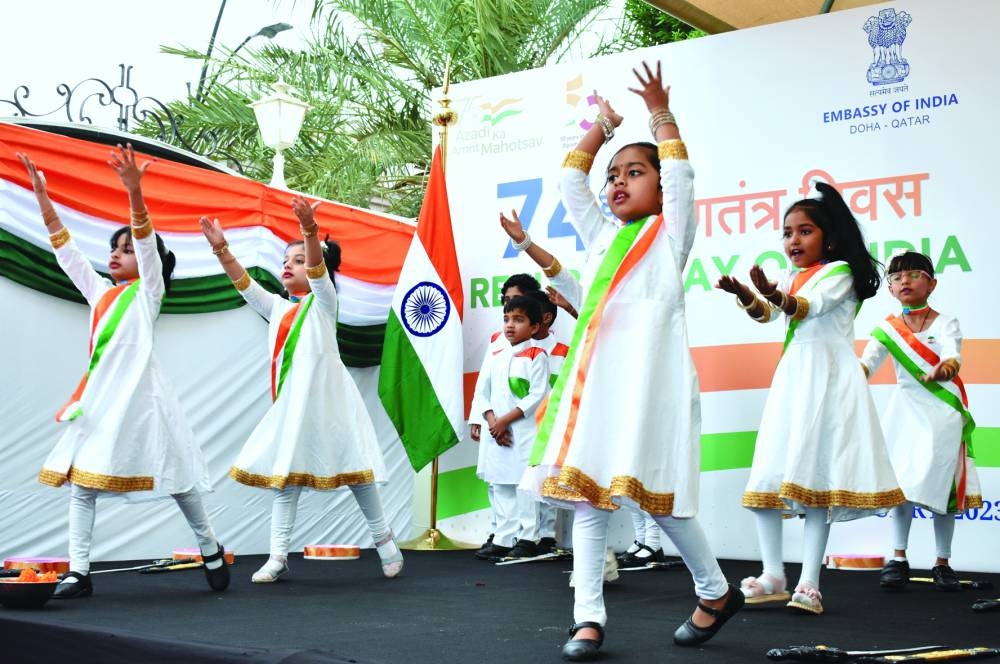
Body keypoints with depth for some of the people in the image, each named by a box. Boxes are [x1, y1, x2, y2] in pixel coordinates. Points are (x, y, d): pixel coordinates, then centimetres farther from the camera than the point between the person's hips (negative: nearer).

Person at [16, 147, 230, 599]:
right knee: (79, 480, -1)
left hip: (137, 391, -6)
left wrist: (134, 190, -28)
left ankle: (211, 549, 16)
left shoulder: (148, 291, 2)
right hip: (98, 394, 6)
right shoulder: (99, 292, 18)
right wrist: (42, 195, 11)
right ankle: (78, 573, -1)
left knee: (172, 476, 0)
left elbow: (147, 242, -13)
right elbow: (66, 250, 18)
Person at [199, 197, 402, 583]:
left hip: (326, 396, -5)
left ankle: (383, 539, 18)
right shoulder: (277, 307, 16)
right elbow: (244, 284, 4)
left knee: (352, 467, 3)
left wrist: (310, 232, -38)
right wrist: (221, 249, -12)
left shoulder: (323, 301, 1)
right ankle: (278, 556, 6)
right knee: (284, 476, 3)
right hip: (291, 400, 5)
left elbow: (318, 269, -18)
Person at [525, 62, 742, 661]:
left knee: (654, 490, -7)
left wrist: (660, 112, 1)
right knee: (587, 488, -2)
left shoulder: (671, 232, 9)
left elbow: (680, 174, -4)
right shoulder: (603, 236, 24)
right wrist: (603, 126, 27)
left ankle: (717, 593, 13)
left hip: (652, 374, -6)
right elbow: (570, 183, 25)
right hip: (596, 374, 6)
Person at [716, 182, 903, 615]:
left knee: (816, 474, -9)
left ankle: (809, 584, -7)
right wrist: (746, 295, -21)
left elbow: (809, 306, -22)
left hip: (828, 377, -7)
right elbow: (766, 313, 1)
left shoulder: (839, 272, -2)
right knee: (767, 476, -1)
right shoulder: (790, 278, 19)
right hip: (792, 377, 7)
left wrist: (777, 295, -43)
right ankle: (773, 577, 4)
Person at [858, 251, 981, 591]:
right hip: (906, 409, 2)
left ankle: (942, 563, 10)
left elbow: (953, 353, -24)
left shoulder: (944, 322, -4)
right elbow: (868, 360, -11)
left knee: (941, 484, 0)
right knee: (900, 483, -1)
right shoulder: (888, 328, 3)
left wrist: (946, 368, -48)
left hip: (943, 411, -2)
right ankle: (898, 559, 6)